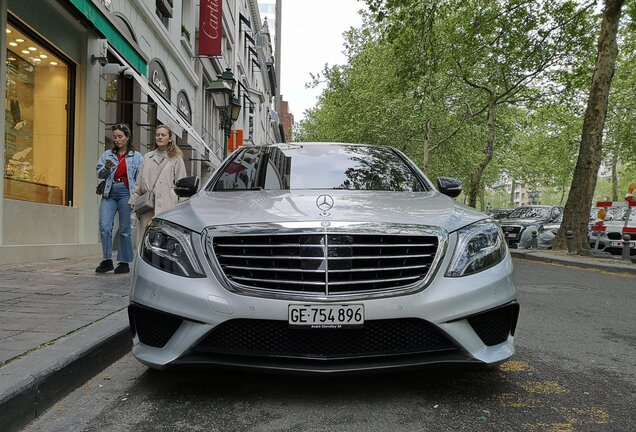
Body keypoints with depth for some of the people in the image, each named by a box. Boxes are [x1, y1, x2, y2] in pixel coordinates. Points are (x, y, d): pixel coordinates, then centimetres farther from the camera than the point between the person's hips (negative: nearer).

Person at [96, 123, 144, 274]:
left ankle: (124, 262, 10)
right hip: (109, 193, 3)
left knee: (125, 229, 2)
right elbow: (99, 174, 12)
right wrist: (106, 168, -10)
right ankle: (107, 260, 0)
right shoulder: (107, 154, 16)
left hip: (126, 192, -3)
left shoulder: (137, 156, 6)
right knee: (104, 226, -8)